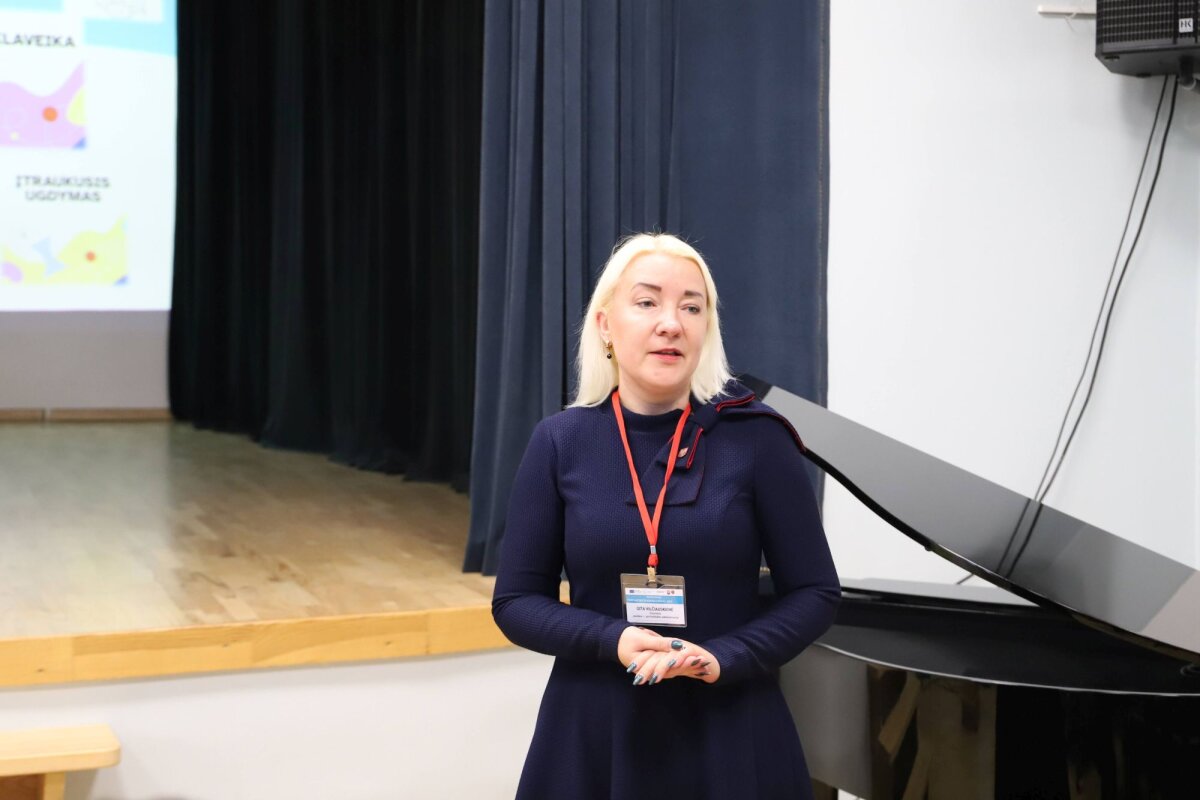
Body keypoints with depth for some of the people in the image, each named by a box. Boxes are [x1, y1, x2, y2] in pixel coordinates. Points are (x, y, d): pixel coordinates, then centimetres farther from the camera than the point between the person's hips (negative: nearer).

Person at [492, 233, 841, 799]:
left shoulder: (756, 437, -7)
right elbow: (516, 601, -1)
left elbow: (813, 592, -2)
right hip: (594, 735, 1)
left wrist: (723, 658, -17)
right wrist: (614, 641, -17)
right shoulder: (559, 443, -4)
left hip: (729, 735, -1)